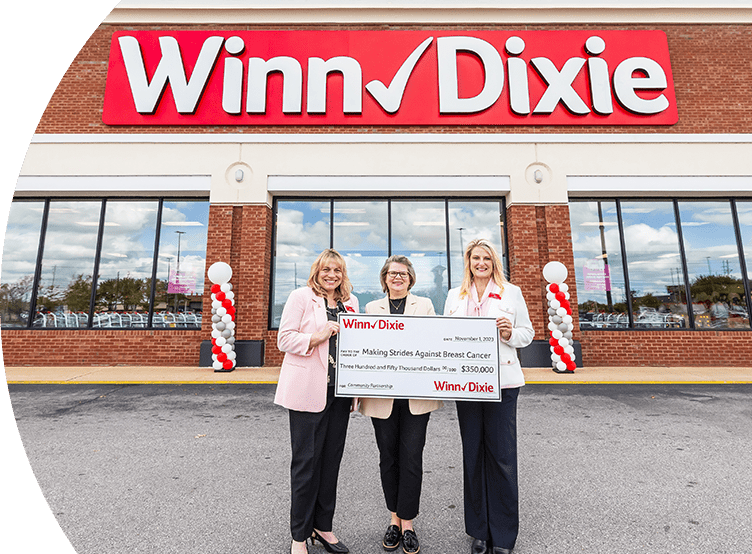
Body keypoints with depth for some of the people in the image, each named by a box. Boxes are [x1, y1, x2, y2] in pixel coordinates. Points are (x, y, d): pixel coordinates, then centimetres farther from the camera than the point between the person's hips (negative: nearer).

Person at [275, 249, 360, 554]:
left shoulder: (350, 302, 13)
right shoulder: (301, 297, -2)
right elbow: (284, 339, -7)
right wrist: (318, 337, -20)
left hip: (339, 391, 5)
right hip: (308, 390, -5)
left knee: (332, 459, 14)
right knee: (306, 460, 4)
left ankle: (323, 526, 33)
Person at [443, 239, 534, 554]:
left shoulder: (511, 292, 7)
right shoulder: (455, 296, 12)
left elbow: (528, 334, 8)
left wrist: (510, 333, -12)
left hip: (502, 382, -2)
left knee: (502, 456, 2)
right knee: (473, 454, 10)